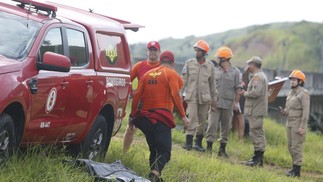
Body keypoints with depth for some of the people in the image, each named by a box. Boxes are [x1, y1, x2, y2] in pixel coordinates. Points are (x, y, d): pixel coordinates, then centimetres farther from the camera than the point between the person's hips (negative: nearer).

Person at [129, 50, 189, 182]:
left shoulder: (148, 74, 16)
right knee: (164, 151, -9)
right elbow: (175, 95, -12)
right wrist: (183, 116, -13)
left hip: (145, 117, 5)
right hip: (162, 118, -5)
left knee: (153, 150, 18)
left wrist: (133, 115, 16)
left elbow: (137, 95, 10)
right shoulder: (172, 74, 2)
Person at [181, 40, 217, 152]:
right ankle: (189, 142, -11)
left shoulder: (210, 66, 5)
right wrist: (180, 93, -1)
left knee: (202, 120, 5)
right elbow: (183, 80, 4)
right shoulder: (189, 63, 3)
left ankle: (198, 143, 14)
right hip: (192, 96, -2)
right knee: (192, 118, -12)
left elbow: (212, 83, 10)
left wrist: (214, 98, 10)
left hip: (204, 97, 2)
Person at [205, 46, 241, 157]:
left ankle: (222, 149, 15)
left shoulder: (235, 72, 1)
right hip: (215, 103, 1)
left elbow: (237, 89, 2)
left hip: (228, 105, -1)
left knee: (226, 127, 6)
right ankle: (209, 147, -3)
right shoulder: (215, 71, 6)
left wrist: (236, 102, -3)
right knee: (212, 125, -6)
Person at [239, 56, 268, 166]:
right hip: (258, 109, 11)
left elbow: (256, 92, -25)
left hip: (255, 110, -11)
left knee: (257, 133, -9)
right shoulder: (262, 76, 20)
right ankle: (257, 158, 18)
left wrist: (245, 93, -10)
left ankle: (258, 159, -9)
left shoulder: (257, 77, -15)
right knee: (258, 133, 13)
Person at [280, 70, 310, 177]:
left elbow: (306, 111, -16)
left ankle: (297, 170, -5)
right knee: (291, 146, 11)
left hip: (298, 124, -8)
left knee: (296, 147, -8)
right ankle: (294, 167, 19)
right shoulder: (290, 93, 14)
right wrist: (284, 112, -1)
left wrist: (302, 127, -21)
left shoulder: (303, 93, -12)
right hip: (289, 123, 9)